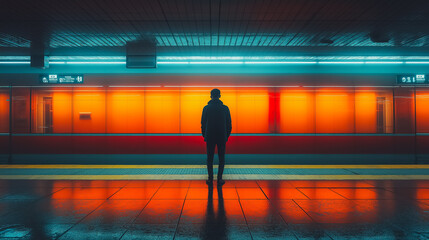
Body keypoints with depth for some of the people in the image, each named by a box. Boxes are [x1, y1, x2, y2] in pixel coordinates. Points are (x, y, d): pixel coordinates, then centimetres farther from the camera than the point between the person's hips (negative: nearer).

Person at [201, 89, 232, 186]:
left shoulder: (206, 108, -3)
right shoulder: (225, 108, -1)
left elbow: (203, 124, 1)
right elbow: (229, 124, 2)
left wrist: (204, 136, 12)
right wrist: (227, 136, 13)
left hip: (210, 137, 0)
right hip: (222, 137, 0)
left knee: (210, 158, 8)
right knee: (221, 158, 7)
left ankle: (210, 179, 8)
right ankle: (219, 179, 4)